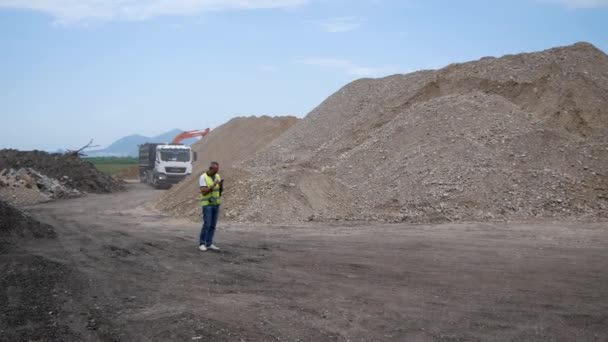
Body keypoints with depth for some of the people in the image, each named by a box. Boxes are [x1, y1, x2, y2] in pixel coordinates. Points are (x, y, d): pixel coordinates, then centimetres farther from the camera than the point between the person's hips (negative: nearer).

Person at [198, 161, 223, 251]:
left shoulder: (217, 176, 5)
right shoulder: (203, 177, -15)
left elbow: (220, 190, 4)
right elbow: (204, 192, -22)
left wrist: (221, 184, -18)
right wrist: (213, 185, -29)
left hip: (216, 204, 6)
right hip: (207, 204, -6)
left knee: (213, 225, 5)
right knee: (207, 225, -11)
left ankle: (209, 244, 10)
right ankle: (202, 244, -1)